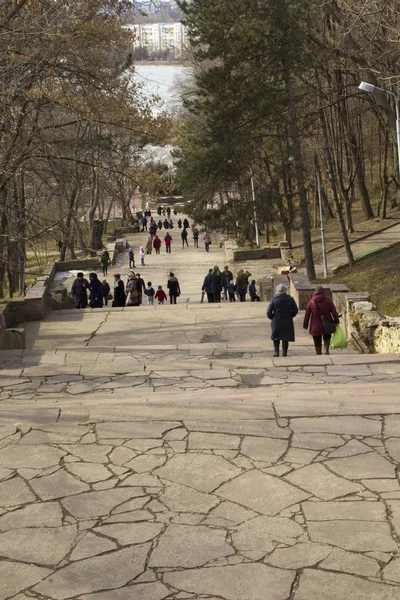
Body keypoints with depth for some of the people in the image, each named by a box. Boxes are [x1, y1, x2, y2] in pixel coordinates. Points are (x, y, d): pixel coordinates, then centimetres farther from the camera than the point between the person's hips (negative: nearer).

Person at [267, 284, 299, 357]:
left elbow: (268, 311, -7)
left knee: (276, 338, 15)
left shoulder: (274, 299, -7)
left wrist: (272, 317, 10)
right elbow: (295, 310, 2)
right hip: (287, 323, 0)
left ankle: (276, 351, 9)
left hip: (276, 322, 0)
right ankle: (284, 352, 8)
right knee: (285, 338, 8)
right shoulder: (290, 299, -4)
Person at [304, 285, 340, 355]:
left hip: (316, 327, -1)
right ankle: (326, 349, 1)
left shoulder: (311, 302, -5)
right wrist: (336, 321, 3)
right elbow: (334, 311, -6)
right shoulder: (328, 300, -6)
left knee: (317, 343, 11)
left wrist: (305, 325, 7)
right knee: (327, 338, 25)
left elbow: (307, 315, -1)